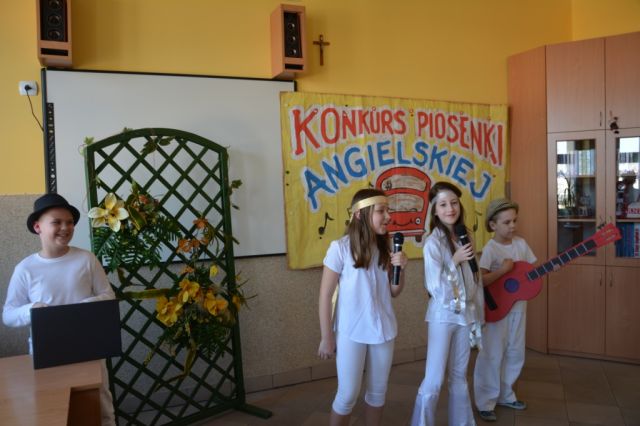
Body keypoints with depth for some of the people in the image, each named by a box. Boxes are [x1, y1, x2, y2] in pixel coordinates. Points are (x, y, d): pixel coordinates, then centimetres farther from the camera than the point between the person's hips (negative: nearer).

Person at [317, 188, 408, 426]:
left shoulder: (385, 248, 2)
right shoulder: (340, 248, -15)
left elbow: (394, 292, 7)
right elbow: (325, 296, -11)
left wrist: (400, 268, -11)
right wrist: (326, 337, -10)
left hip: (384, 330, 5)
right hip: (351, 333, -5)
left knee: (378, 392, 17)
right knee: (348, 395, 6)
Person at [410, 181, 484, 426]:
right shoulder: (433, 243, -14)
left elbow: (475, 279, 10)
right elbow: (435, 287, -18)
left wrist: (478, 314, 9)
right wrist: (455, 260, -18)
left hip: (466, 314, 6)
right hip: (444, 316, -6)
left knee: (459, 376, 18)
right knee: (434, 381, -1)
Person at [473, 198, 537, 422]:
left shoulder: (521, 243, 3)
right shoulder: (491, 248, -18)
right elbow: (479, 280, -25)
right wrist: (502, 270, -30)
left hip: (518, 305, 7)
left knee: (515, 354, 16)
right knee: (492, 356, 0)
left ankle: (505, 395, 33)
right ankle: (485, 402, 13)